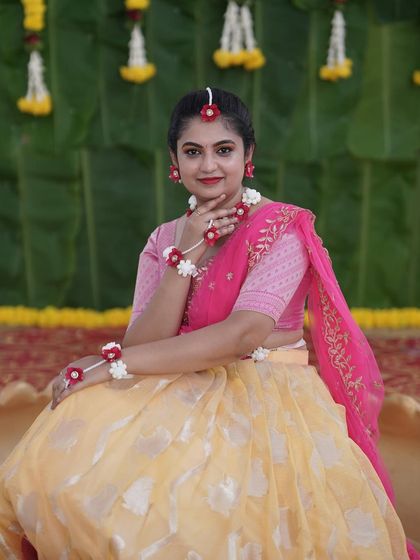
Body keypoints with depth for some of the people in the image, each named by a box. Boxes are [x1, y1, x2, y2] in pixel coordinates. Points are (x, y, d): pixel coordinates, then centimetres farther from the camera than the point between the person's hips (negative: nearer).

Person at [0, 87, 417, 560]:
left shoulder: (281, 228, -6)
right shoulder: (165, 240, 10)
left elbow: (243, 333, -20)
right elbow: (142, 345, -2)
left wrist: (111, 364, -20)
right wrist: (186, 255, -13)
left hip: (266, 397, -5)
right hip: (182, 393, 5)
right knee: (75, 438, -23)